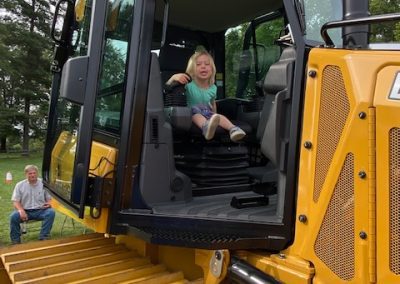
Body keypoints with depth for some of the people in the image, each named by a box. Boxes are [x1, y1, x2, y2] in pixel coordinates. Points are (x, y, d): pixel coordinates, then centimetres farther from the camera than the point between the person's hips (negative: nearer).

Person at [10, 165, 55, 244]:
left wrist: (49, 203, -16)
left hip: (40, 210, 0)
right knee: (13, 216, -29)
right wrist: (21, 210, -19)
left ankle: (43, 238, -22)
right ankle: (16, 241, -11)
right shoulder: (19, 185, 4)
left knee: (51, 212, -30)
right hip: (25, 211, 0)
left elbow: (49, 198, 9)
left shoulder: (43, 184, 4)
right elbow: (16, 201, 2)